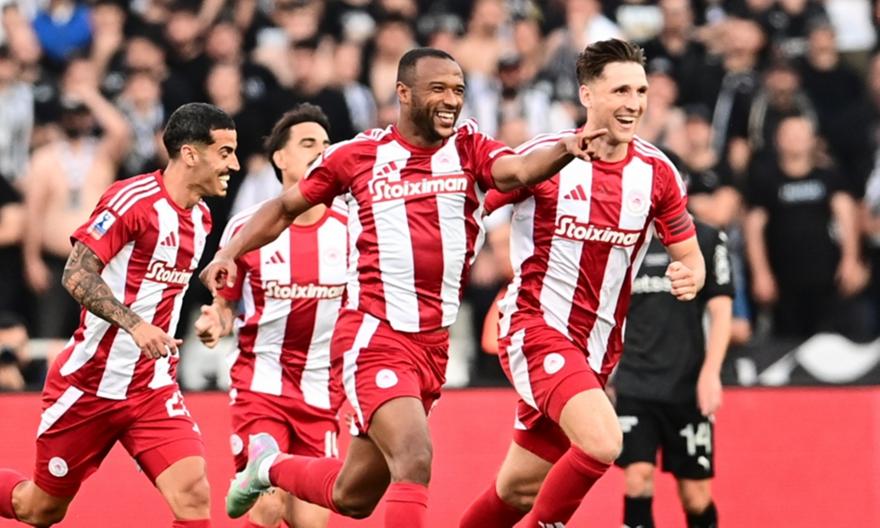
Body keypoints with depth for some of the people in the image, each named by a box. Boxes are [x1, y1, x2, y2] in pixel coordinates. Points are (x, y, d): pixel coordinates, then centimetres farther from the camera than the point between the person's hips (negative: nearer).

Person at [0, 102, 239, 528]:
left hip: (153, 391, 5)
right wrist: (133, 324, -33)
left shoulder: (200, 218, 7)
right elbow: (77, 275, -22)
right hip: (90, 383, -5)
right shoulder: (133, 199, -17)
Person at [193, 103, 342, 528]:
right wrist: (214, 323, -15)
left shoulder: (347, 231, 1)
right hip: (259, 382, -2)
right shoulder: (246, 227, -3)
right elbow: (225, 303, 7)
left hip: (320, 393, 2)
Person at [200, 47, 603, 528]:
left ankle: (271, 466, 43)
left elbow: (518, 170, -18)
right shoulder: (358, 155, 1)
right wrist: (231, 252, 1)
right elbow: (286, 207, 15)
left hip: (434, 345, 4)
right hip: (373, 339, -4)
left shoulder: (470, 150, 4)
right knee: (415, 462, -24)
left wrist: (565, 150, -39)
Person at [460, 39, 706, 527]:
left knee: (520, 489, 12)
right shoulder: (544, 156, -10)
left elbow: (689, 254, 9)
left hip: (598, 348, 5)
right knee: (603, 442, -28)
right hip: (536, 328, -5)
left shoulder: (656, 172, 1)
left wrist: (689, 277, -14)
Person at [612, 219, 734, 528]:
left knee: (695, 492, 3)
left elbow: (721, 311, -4)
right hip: (633, 385, 1)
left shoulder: (706, 240, -2)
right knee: (638, 476, -14)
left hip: (687, 387, -1)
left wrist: (710, 373, -15)